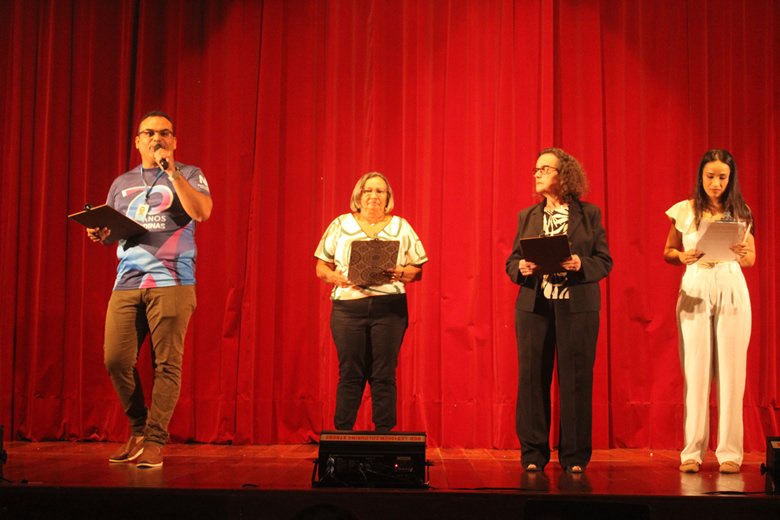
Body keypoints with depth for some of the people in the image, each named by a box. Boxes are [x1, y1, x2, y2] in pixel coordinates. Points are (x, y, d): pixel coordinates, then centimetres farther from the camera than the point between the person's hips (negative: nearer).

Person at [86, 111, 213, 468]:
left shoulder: (189, 176, 9)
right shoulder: (122, 183, 21)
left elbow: (202, 213, -10)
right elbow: (108, 229, 26)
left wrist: (172, 172, -11)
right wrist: (98, 233, 3)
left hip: (171, 281, -4)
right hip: (127, 282, 4)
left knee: (167, 364, -6)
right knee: (116, 360, -3)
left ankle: (155, 441, 0)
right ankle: (138, 429, 17)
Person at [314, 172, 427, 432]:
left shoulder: (401, 227, 12)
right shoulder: (340, 225, 11)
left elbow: (418, 271, 10)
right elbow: (321, 268, 10)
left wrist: (398, 273, -10)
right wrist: (343, 278, -9)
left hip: (389, 307, 0)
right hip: (348, 307, 0)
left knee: (384, 375, -1)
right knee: (349, 373, -1)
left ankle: (384, 434, 6)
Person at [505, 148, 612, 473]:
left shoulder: (589, 214, 6)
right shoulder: (527, 216, 14)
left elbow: (604, 261, 4)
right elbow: (511, 261, 13)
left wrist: (581, 265, -15)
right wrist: (521, 269, -9)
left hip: (577, 306, -2)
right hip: (533, 306, 2)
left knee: (575, 379, -1)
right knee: (532, 377, 1)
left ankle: (574, 456, 8)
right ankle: (533, 454, 10)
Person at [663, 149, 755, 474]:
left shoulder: (740, 213, 9)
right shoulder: (684, 211, 5)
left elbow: (752, 258, 15)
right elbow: (667, 252, 11)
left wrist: (742, 254, -8)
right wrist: (682, 256, -11)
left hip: (732, 291, 1)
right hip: (695, 291, -1)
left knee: (731, 370, -2)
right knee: (695, 369, -3)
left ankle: (729, 451, 2)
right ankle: (693, 451, 1)